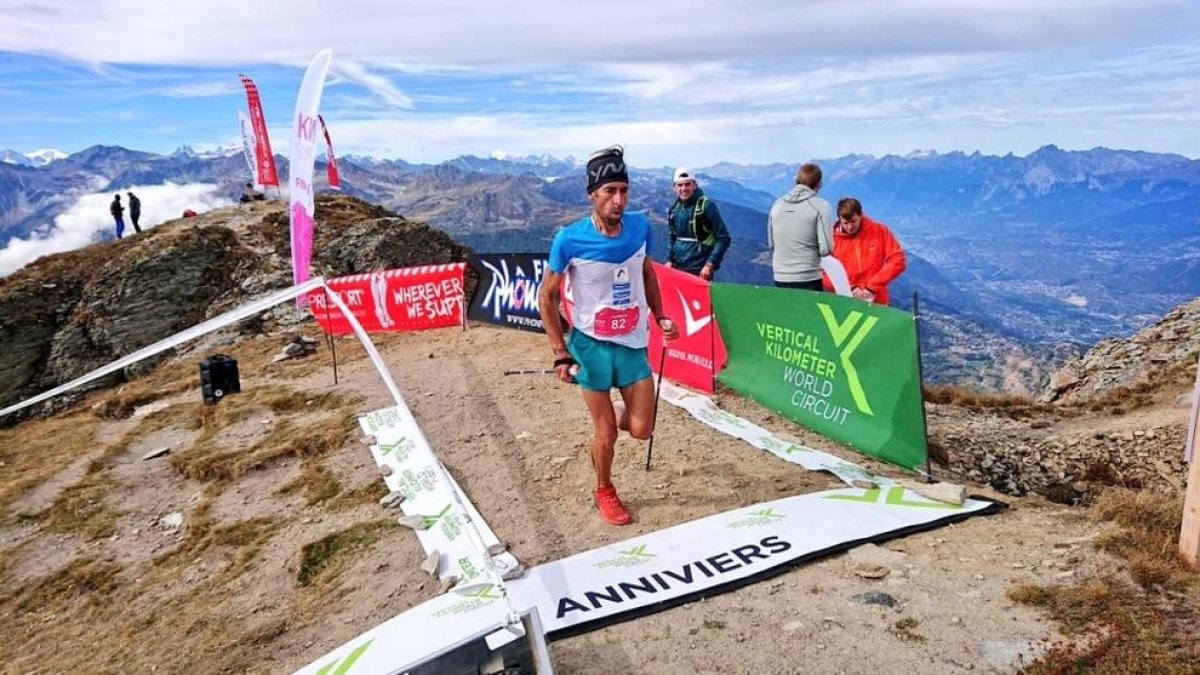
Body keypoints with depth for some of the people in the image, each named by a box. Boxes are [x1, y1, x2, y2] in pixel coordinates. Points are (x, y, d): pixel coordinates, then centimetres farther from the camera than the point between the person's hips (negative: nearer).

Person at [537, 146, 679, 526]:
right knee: (606, 432, 5)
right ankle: (604, 492, 33)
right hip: (591, 346, -3)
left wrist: (660, 316, 6)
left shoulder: (640, 227, -7)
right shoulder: (570, 239, -18)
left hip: (634, 344, 3)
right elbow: (547, 296, -8)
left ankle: (618, 414, 39)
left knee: (642, 430, 3)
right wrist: (561, 354, -11)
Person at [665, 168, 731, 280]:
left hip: (700, 270, -6)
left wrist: (710, 264, -15)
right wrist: (670, 260, 10)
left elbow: (724, 238, -9)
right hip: (678, 268, 6)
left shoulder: (706, 206, -8)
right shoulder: (675, 208, 9)